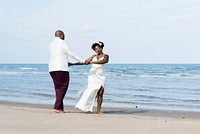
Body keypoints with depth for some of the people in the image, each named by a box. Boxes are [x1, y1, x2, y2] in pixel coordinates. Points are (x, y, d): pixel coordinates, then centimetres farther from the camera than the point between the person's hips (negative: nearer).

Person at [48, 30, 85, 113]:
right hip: (61, 68, -8)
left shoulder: (51, 44, 18)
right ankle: (57, 107, -12)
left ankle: (61, 108, 6)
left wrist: (67, 63, 35)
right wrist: (82, 61, 4)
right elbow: (72, 54, -5)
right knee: (63, 87, -4)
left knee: (58, 87, 9)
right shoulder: (62, 43, -5)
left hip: (52, 68, 8)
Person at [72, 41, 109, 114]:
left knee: (100, 93, -8)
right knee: (92, 89, -20)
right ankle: (88, 108, -23)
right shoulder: (94, 56, 13)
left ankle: (98, 110, -2)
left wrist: (92, 62, -29)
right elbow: (85, 62, 16)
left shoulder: (105, 56, 3)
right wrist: (73, 64, 13)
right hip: (93, 76, 1)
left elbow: (104, 61, -20)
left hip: (101, 77, -1)